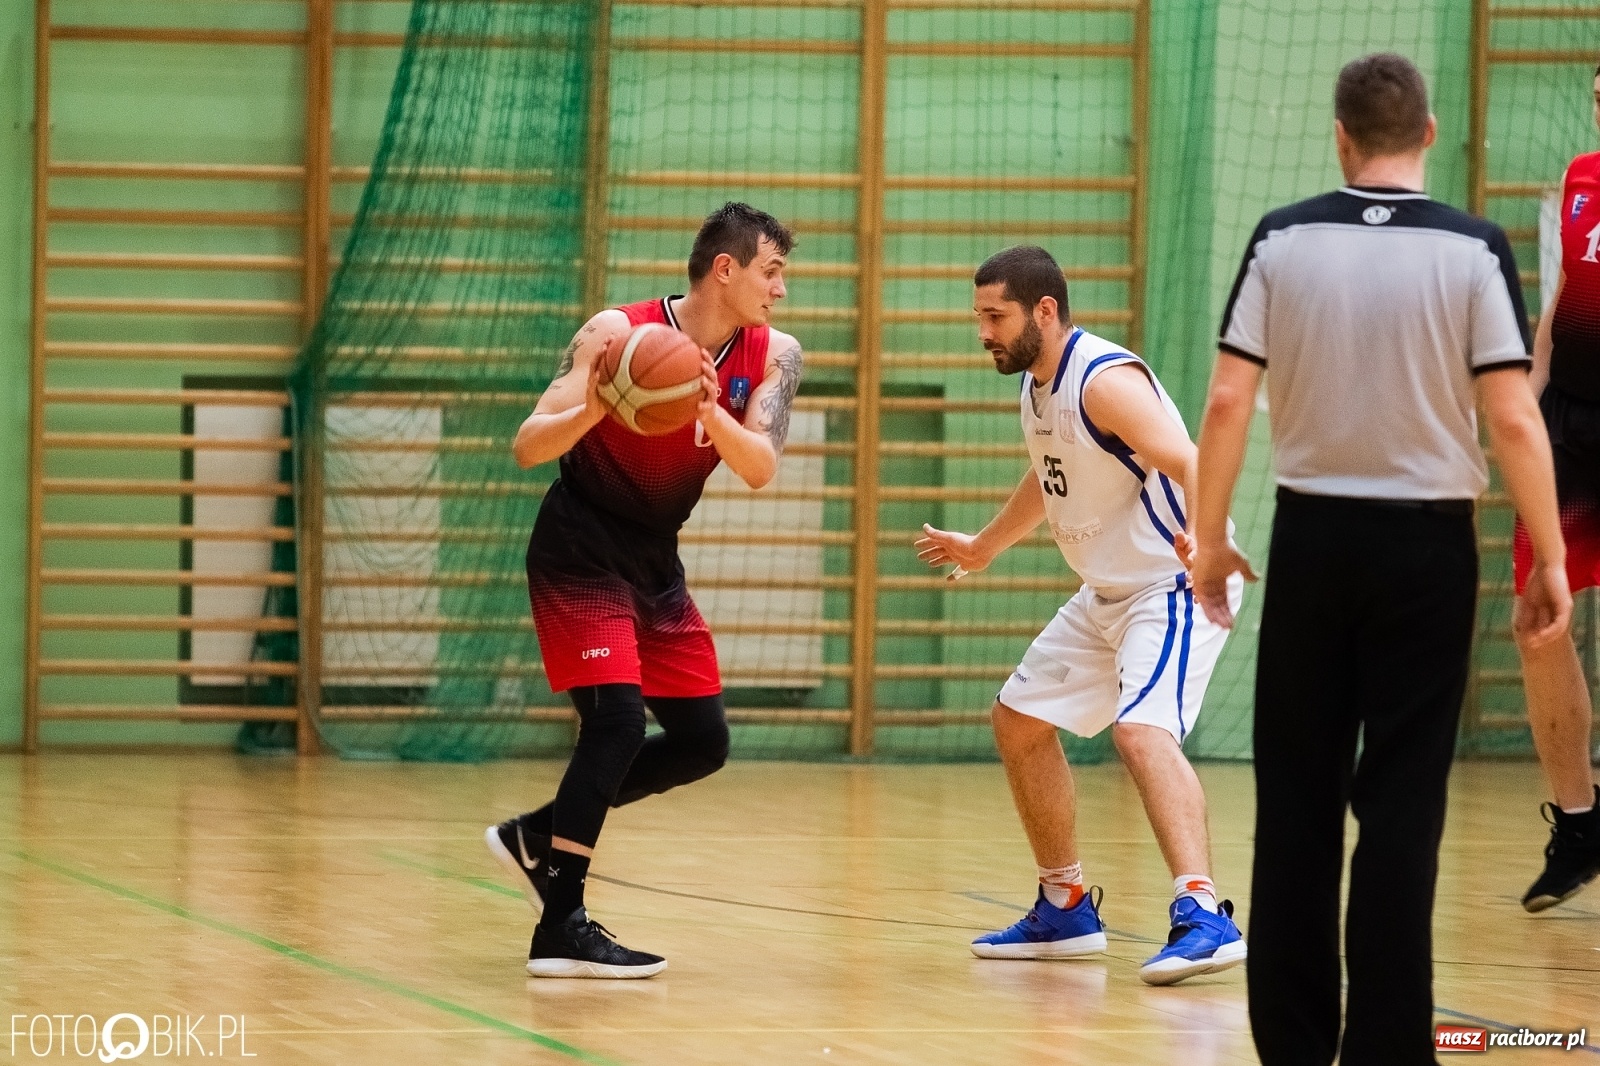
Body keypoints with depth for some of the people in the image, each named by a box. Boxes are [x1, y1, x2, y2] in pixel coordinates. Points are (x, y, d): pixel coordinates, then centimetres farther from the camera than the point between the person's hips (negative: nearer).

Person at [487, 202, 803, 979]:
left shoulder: (772, 356, -5)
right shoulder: (618, 332, -19)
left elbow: (760, 469, -19)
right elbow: (527, 449, -21)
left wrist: (710, 412, -38)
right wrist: (593, 408, -41)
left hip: (655, 562, 7)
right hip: (580, 553, -7)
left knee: (702, 742, 8)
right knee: (617, 718, -21)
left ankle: (536, 836, 22)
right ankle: (561, 929, -18)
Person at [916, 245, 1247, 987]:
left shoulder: (1105, 381, -23)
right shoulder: (1036, 384, 7)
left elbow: (1187, 466, -36)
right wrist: (983, 548, 42)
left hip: (1175, 585, -11)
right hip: (1108, 592, 11)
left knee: (1141, 727, -30)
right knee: (1019, 721, 17)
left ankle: (1203, 917, -38)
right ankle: (1065, 910, 28)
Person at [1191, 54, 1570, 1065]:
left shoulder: (1282, 240, -3)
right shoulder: (1472, 250, -7)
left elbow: (1227, 401, -4)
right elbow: (1515, 420, -11)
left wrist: (1210, 537, 6)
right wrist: (1550, 560, -3)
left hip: (1313, 536, 1)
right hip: (1427, 543, -1)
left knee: (1298, 794, 9)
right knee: (1402, 801, 2)